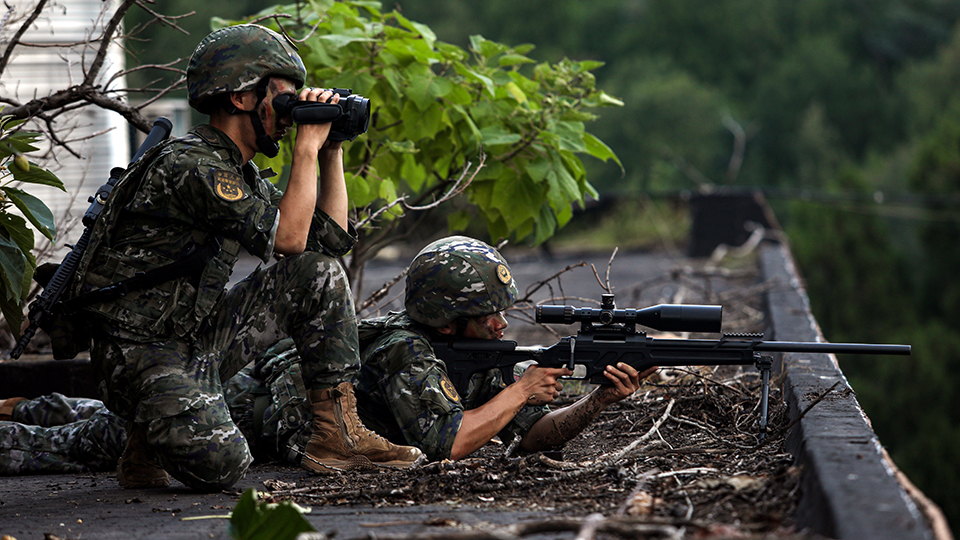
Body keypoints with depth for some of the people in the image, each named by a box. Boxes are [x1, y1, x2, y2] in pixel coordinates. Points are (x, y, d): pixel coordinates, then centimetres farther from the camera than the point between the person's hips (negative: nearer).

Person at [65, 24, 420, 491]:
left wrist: (331, 151, 6)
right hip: (142, 352, -9)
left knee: (320, 273, 1)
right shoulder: (188, 165, -20)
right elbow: (287, 238, -23)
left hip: (202, 340, 9)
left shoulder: (241, 173, 12)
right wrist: (308, 146, -16)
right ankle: (148, 434, 5)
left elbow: (333, 237, 14)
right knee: (220, 465, -31)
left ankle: (336, 433, 1)